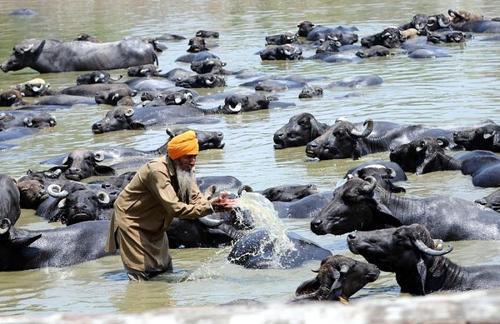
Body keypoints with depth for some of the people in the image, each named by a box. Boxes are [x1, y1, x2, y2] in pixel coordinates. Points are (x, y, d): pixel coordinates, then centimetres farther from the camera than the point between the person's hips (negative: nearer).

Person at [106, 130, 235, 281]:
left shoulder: (185, 171, -6)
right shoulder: (157, 171, -33)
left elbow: (196, 199, -11)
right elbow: (175, 209, -38)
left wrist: (214, 203, -34)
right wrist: (210, 207, -42)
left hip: (155, 227, 9)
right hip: (131, 221, -9)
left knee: (165, 271, 11)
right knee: (140, 275, -11)